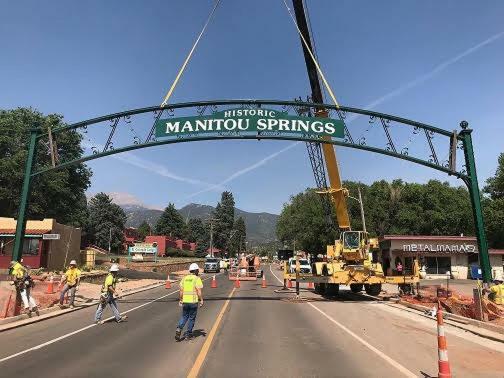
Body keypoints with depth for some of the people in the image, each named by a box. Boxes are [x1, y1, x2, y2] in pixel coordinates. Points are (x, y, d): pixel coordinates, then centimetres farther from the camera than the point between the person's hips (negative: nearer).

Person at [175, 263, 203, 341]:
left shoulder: (184, 278, 6)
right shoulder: (197, 279, -8)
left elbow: (181, 291, 7)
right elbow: (199, 292, -12)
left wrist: (180, 300, 15)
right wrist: (201, 300, -3)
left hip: (185, 301, 4)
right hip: (193, 301, -4)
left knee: (184, 316, 17)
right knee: (192, 318, 9)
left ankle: (179, 329, -4)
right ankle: (188, 334, 15)